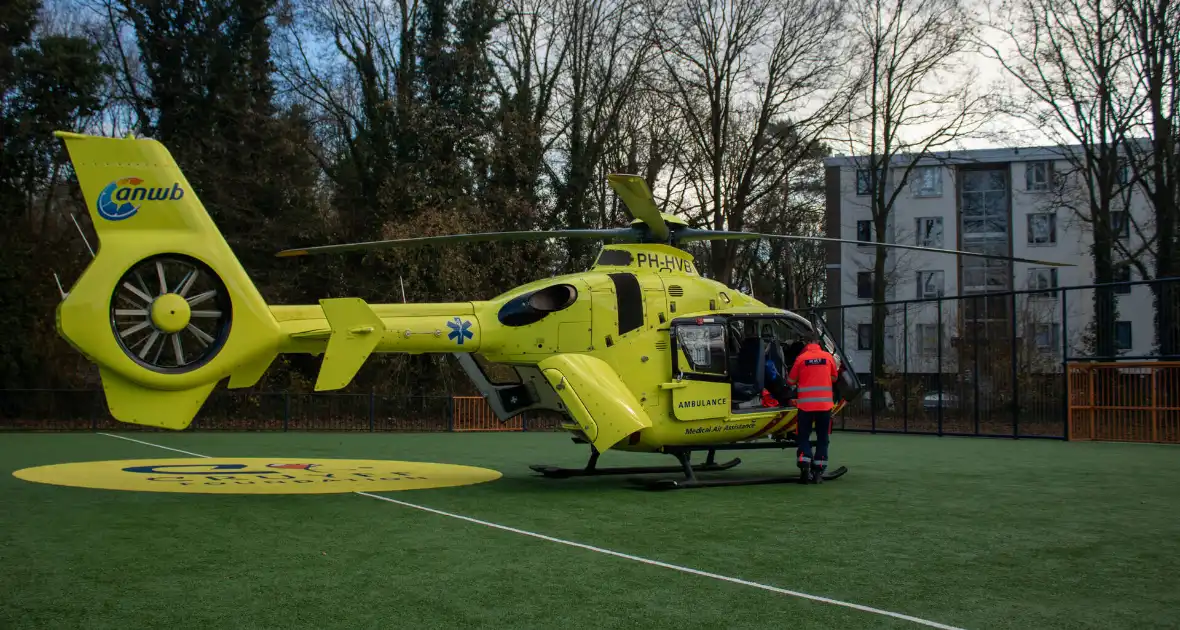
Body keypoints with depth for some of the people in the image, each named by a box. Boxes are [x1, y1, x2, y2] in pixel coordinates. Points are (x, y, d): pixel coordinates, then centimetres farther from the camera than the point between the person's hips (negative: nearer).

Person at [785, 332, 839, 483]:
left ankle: (804, 467, -7)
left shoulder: (801, 358, -4)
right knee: (822, 438, 10)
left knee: (804, 437, 8)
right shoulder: (828, 357, 1)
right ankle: (818, 471, 7)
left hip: (805, 404, -1)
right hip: (825, 404, 1)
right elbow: (834, 378, 15)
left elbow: (791, 381, 4)